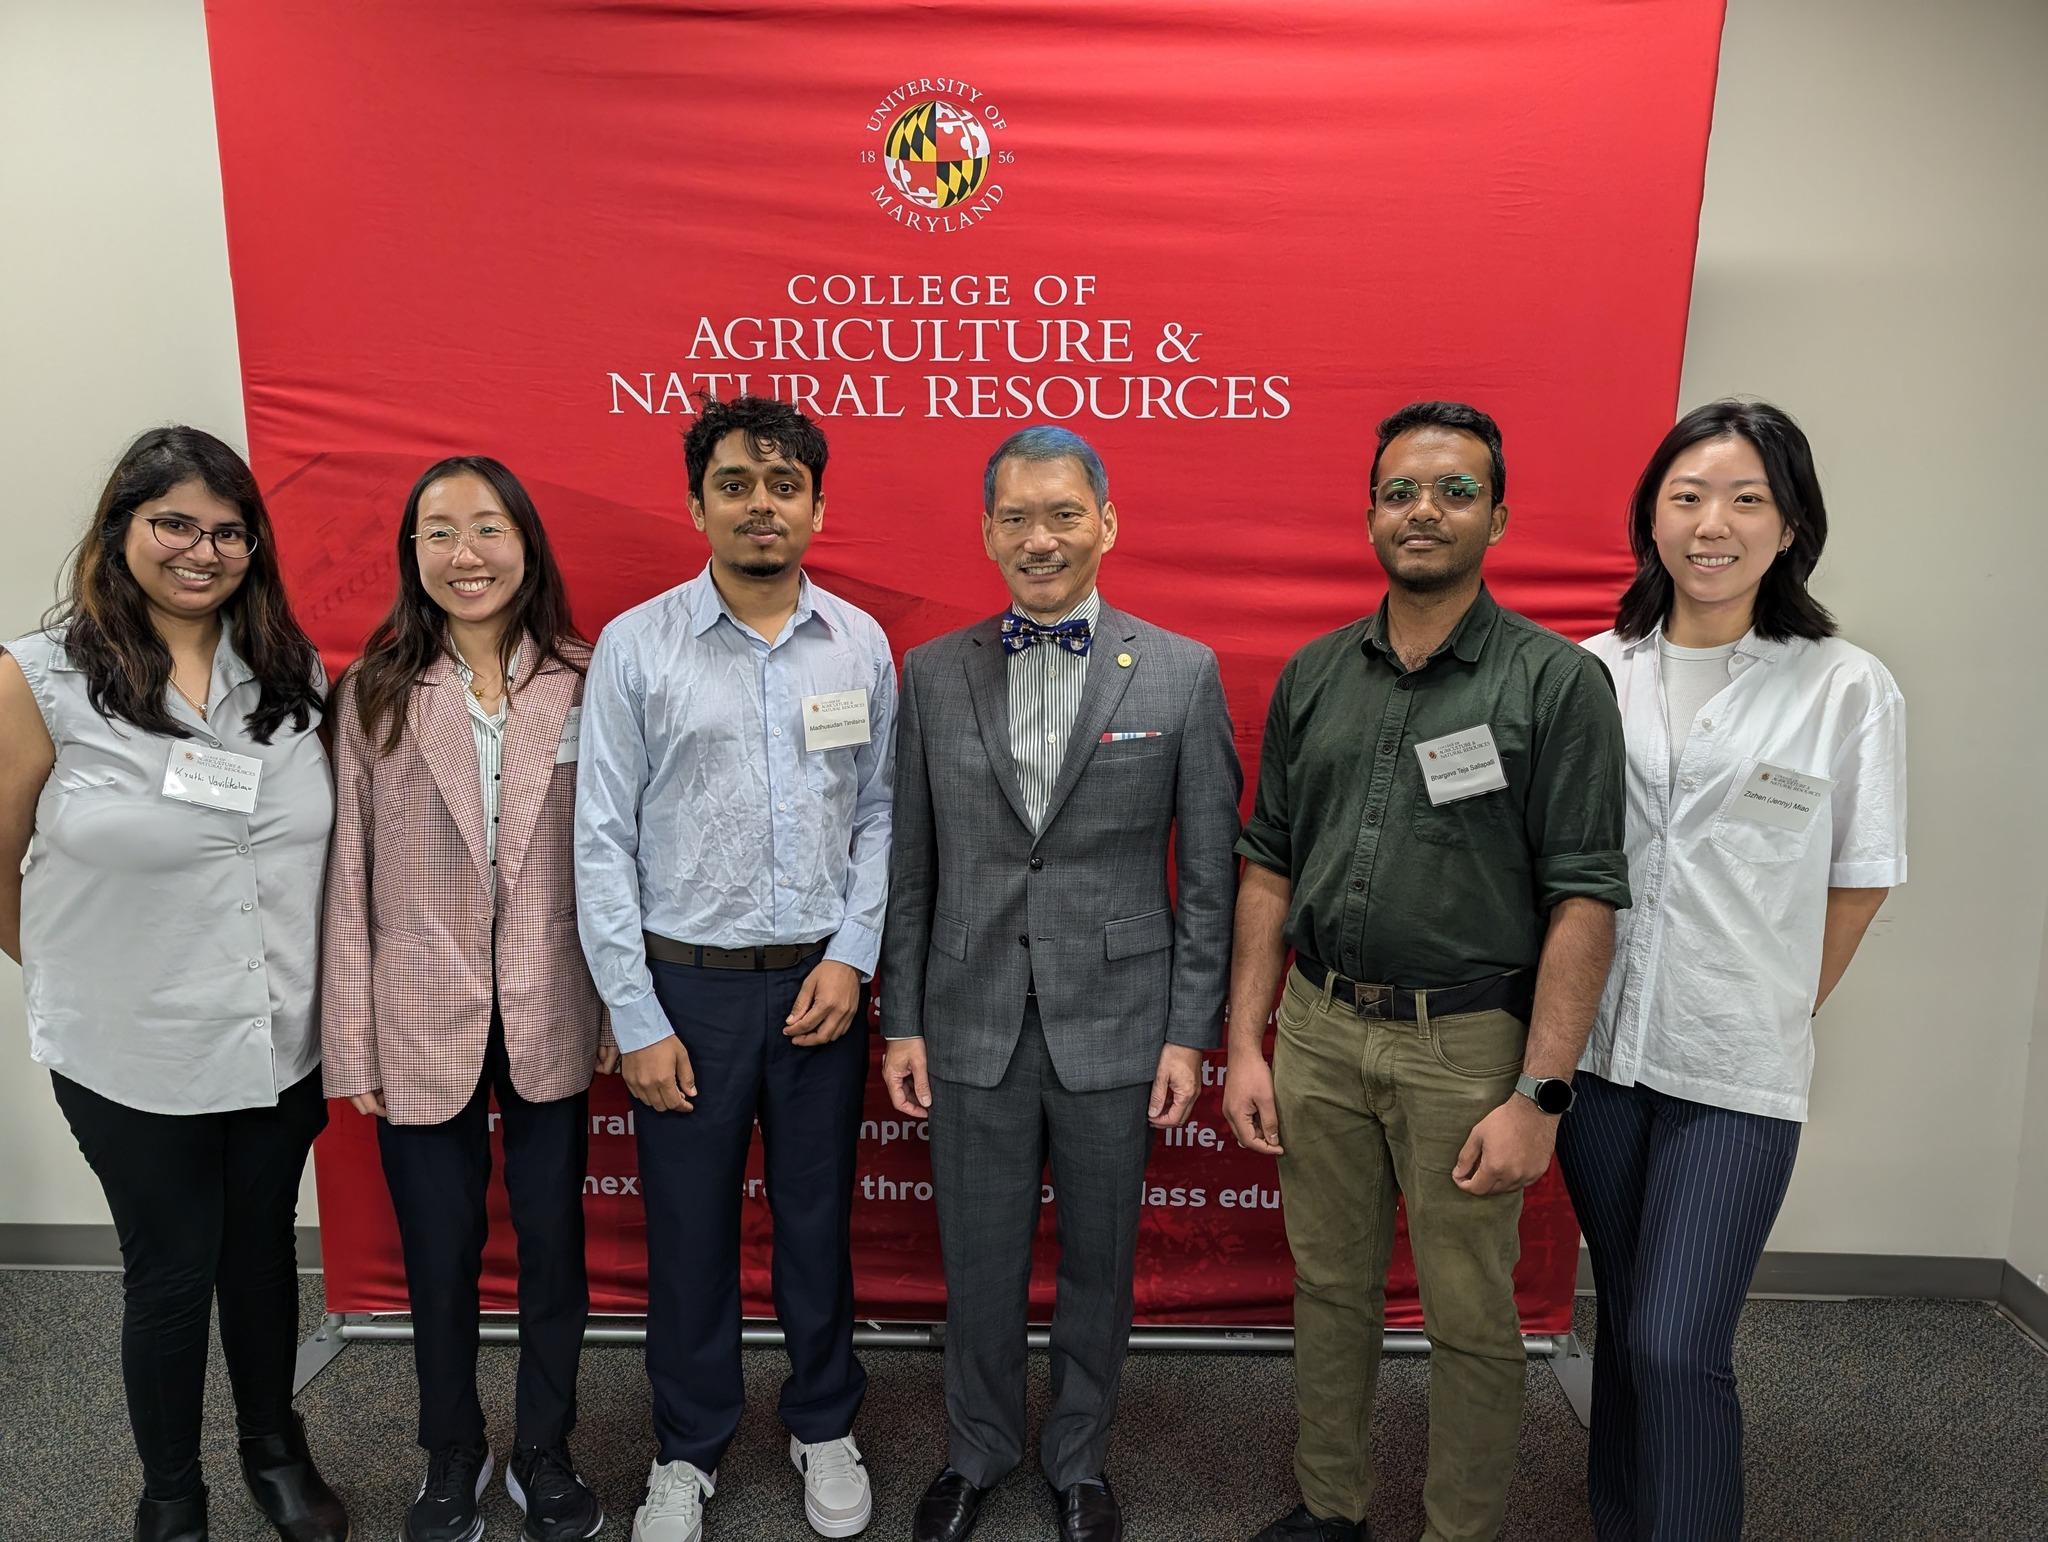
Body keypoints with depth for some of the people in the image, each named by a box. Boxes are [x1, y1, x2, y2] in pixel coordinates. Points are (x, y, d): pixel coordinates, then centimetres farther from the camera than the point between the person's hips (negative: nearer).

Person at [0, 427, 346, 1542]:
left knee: (265, 1250, 19)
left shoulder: (296, 674, -1)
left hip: (279, 1043, 3)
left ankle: (275, 1450, 43)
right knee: (170, 1271, 13)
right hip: (130, 1057, -3)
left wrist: (314, 994, 9)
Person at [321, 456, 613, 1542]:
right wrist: (351, 1041, -3)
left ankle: (545, 1452, 36)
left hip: (551, 1021, 0)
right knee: (440, 1256, 14)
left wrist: (617, 1007, 0)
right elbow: (348, 877, -3)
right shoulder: (373, 694, -3)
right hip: (422, 1024, 0)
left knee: (553, 1242, 13)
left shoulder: (581, 684, -3)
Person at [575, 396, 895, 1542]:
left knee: (820, 1219, 16)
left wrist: (851, 955, -6)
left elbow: (879, 815, 5)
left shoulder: (862, 644, 1)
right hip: (687, 983, -1)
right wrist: (636, 1018, -7)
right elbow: (603, 842, -5)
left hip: (821, 982, 2)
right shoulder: (635, 647, -6)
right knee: (689, 1229, 13)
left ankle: (826, 1426, 39)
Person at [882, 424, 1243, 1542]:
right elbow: (910, 870, 4)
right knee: (979, 1264, 16)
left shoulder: (1182, 673, -4)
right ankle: (979, 1448, 41)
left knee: (1098, 1263, 16)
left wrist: (1190, 1032, -4)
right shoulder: (932, 673, 1)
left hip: (1113, 1028, -1)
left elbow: (1208, 874, -2)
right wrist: (901, 1021, 2)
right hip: (972, 1026, 1)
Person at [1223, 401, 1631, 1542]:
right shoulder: (1314, 675, 6)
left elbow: (1584, 900, -10)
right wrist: (1247, 1044, 4)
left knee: (1473, 1319, 10)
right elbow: (1269, 867, 8)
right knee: (1330, 1287, 17)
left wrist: (1540, 1096, -15)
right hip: (1318, 1029, 4)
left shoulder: (1558, 682, -7)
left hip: (1467, 1043, -4)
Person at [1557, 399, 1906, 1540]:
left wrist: (1775, 1010, 6)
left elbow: (1860, 885, 2)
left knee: (1677, 1349, -7)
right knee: (1626, 1323, 18)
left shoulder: (1847, 689, -6)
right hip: (1598, 1048, 3)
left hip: (1736, 1071, -3)